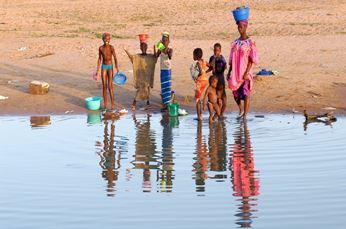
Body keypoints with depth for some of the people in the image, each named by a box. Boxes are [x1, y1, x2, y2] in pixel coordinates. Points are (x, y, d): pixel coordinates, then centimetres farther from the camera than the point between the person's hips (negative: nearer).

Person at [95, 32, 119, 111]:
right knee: (104, 86, 6)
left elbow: (115, 58, -9)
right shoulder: (101, 48, 0)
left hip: (110, 66, -3)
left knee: (110, 86, -7)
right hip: (104, 66, 3)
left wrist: (117, 68, -16)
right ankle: (104, 103, 15)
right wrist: (97, 70, 10)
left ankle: (113, 104, -3)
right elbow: (99, 59, 9)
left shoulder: (111, 47, -10)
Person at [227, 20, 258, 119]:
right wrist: (229, 72, 9)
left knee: (245, 94, -7)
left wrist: (247, 73, -17)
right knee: (236, 94, 12)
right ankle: (241, 110, 36)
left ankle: (245, 115, 0)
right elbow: (232, 59, 13)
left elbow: (251, 60, -10)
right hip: (235, 73, 5)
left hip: (245, 73, -5)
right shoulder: (235, 43, 10)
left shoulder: (250, 43, -6)